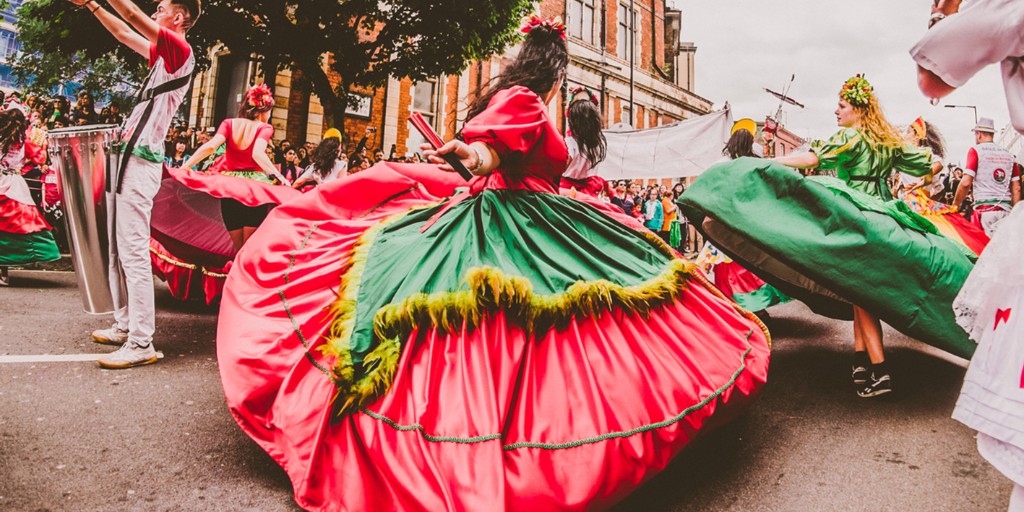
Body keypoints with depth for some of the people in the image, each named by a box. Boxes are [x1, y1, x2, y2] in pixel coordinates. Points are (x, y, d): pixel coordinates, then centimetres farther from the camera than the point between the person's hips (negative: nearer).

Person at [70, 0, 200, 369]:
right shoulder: (163, 55, 19)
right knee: (119, 250, 14)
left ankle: (141, 343, -11)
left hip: (141, 162, -10)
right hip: (130, 158, 10)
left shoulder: (180, 50, -7)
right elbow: (123, 33, 31)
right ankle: (125, 325, 23)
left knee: (134, 253, -13)